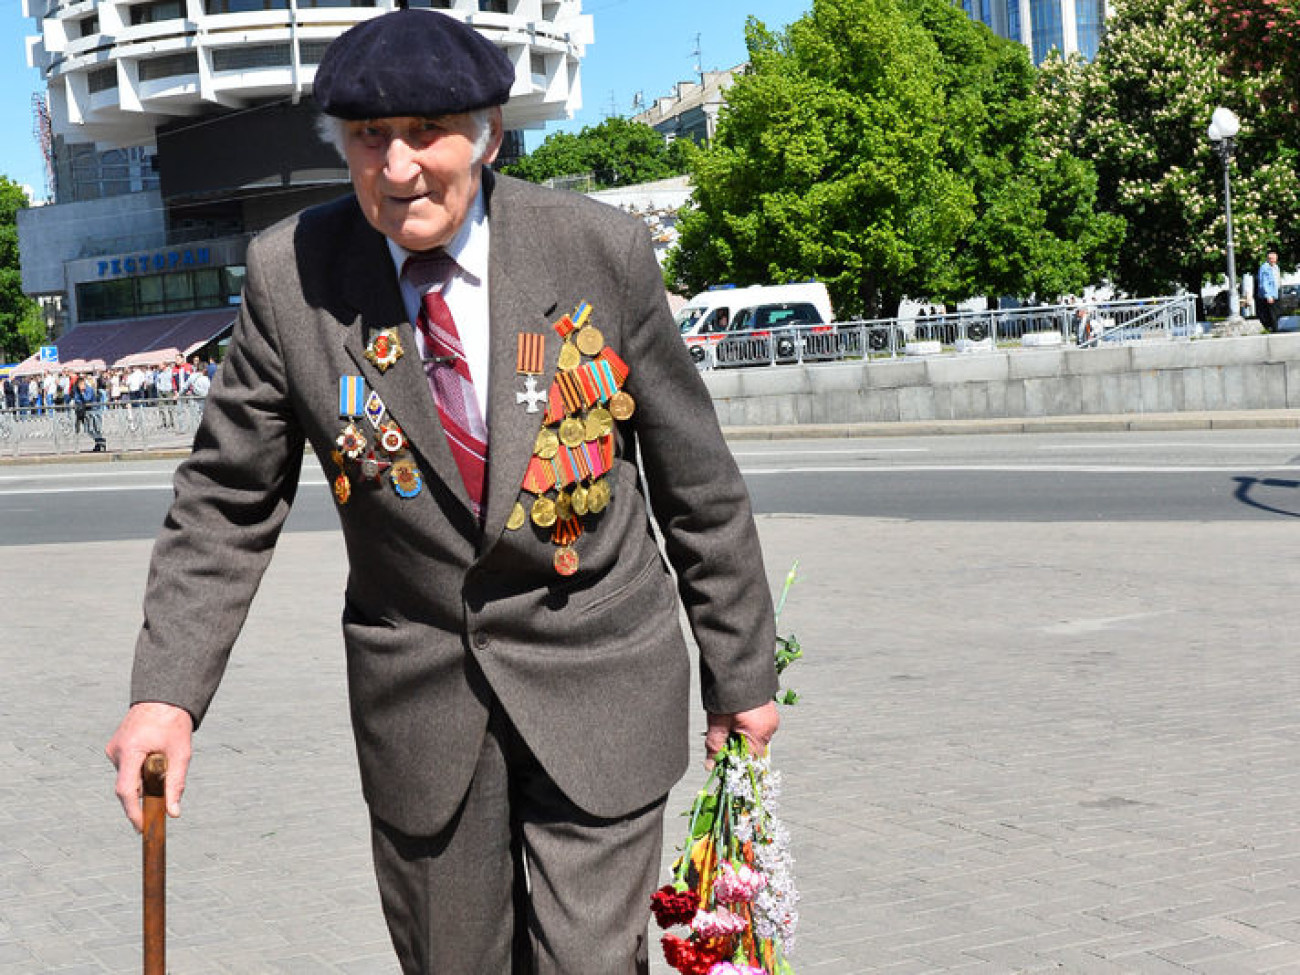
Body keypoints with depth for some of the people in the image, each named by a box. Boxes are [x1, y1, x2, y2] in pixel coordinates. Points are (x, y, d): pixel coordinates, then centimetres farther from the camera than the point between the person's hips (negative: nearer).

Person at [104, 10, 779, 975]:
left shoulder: (602, 251, -10)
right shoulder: (292, 275, -8)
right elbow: (227, 501, 0)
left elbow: (697, 481, -1)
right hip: (416, 689, 2)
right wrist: (166, 691, -11)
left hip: (595, 675, -1)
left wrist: (743, 671, 5)